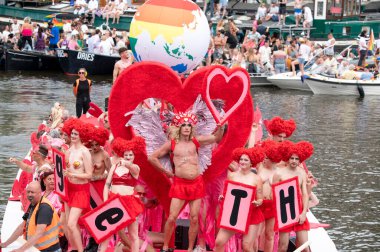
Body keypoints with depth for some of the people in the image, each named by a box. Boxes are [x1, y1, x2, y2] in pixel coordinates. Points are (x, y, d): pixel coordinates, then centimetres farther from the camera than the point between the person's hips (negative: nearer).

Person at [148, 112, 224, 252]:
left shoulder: (196, 141, 5)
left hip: (196, 183, 2)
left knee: (194, 219, 2)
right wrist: (166, 172, 5)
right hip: (180, 184, -2)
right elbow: (152, 158, 6)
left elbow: (217, 138, 6)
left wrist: (220, 126, -12)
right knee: (172, 218, -6)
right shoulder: (172, 144, 1)